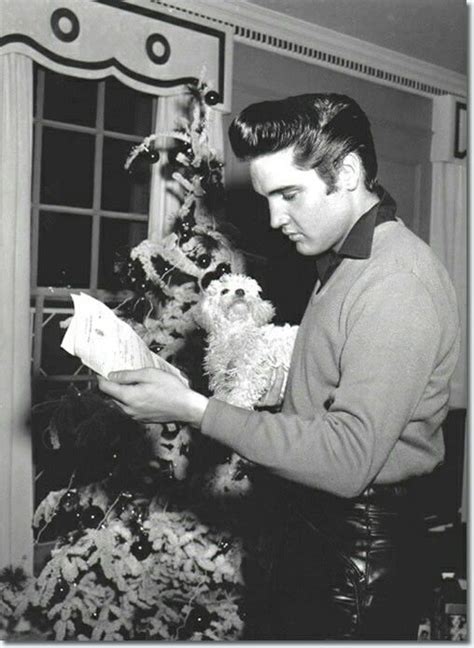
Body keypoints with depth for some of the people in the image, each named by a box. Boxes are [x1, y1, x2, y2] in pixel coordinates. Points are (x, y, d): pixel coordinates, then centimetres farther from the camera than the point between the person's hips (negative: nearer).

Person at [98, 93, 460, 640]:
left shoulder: (398, 285, -23)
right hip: (311, 531, 9)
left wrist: (195, 410, -27)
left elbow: (347, 460, -29)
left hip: (360, 550, -9)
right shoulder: (344, 260, 9)